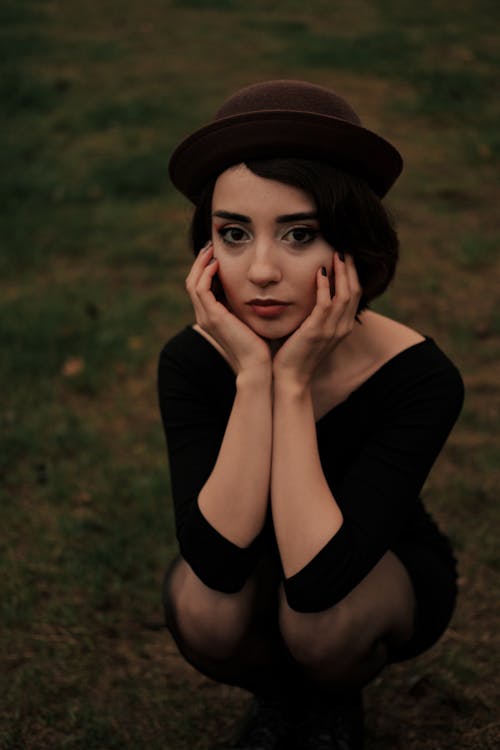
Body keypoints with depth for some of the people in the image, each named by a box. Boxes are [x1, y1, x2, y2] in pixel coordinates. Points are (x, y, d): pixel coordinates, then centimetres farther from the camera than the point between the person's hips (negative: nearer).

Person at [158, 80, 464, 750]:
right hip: (256, 572, 2)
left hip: (391, 576, -1)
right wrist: (253, 376, -41)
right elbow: (219, 560, -35)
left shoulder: (419, 375, -32)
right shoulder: (191, 361, -24)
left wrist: (294, 382, -41)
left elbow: (317, 580, -40)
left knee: (319, 620, -34)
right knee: (200, 607, -31)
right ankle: (277, 694, 5)